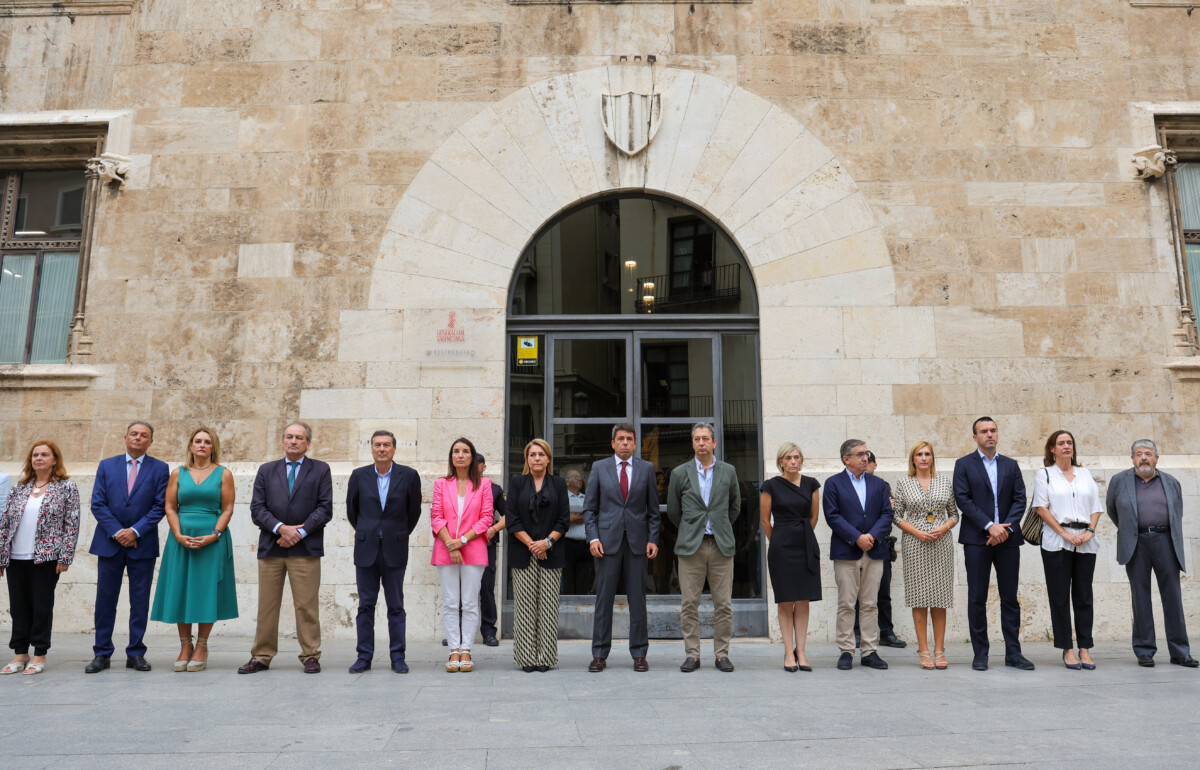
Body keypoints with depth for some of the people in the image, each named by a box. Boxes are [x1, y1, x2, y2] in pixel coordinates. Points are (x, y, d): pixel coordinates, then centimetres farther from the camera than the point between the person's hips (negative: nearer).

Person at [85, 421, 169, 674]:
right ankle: (102, 654, 14)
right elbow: (97, 504, 2)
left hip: (143, 544, -1)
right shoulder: (107, 466, 8)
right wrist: (116, 532, -9)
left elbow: (160, 506, -3)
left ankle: (136, 653, 11)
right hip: (109, 542, 1)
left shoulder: (159, 469, 3)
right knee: (105, 600, 5)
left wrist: (135, 531, -12)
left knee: (140, 602, 4)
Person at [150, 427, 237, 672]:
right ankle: (185, 646, 14)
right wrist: (179, 536, -8)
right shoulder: (178, 473, 10)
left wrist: (213, 535, -13)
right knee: (180, 591, 3)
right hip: (181, 540, 2)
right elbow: (169, 507, 5)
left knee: (206, 591, -1)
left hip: (212, 540, -2)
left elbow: (227, 509, 0)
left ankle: (201, 647, 9)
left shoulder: (223, 474, 4)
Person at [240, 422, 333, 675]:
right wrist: (281, 528, -11)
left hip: (306, 548, -2)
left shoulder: (320, 470, 8)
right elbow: (257, 509, 4)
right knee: (266, 606, 6)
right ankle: (262, 656, 15)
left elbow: (325, 508, 0)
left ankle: (310, 656, 7)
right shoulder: (266, 470, 14)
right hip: (271, 548, 2)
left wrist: (300, 532, -10)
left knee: (307, 605, -2)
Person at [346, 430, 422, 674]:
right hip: (366, 550, 1)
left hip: (395, 550, -1)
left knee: (396, 606, 3)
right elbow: (351, 509, 16)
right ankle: (364, 656, 13)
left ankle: (397, 657, 10)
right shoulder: (359, 475, 3)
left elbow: (414, 510, 9)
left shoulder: (408, 476, -1)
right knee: (365, 605, 5)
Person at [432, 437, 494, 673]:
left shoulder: (483, 485, 6)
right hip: (445, 550, 1)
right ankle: (454, 651, 8)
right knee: (450, 603, 2)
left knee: (470, 604, 0)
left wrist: (463, 540, -10)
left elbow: (486, 517, 0)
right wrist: (450, 545, -9)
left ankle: (466, 651, 7)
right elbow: (436, 517, 3)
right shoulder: (441, 484, 9)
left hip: (473, 550, -1)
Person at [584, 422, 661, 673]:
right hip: (607, 540, 0)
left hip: (637, 541, 1)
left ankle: (639, 654, 12)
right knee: (603, 598, 2)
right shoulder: (599, 467, 7)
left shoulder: (646, 469, 8)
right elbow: (589, 508, 6)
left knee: (637, 599, 3)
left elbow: (653, 509, 9)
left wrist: (653, 539, -1)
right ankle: (599, 654, 10)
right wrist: (593, 537, -5)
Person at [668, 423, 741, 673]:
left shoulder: (728, 472, 8)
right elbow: (672, 511, 14)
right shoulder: (679, 473, 5)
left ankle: (722, 654, 12)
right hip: (691, 547, 0)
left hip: (722, 546, 1)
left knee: (723, 604, 1)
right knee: (689, 604, 0)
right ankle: (692, 654, 10)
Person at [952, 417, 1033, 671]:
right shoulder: (964, 464, 4)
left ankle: (1013, 653, 14)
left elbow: (1020, 499, 5)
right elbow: (962, 499, -6)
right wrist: (990, 526, -14)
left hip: (1007, 538, 3)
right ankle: (980, 653, 9)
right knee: (977, 599, 1)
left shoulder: (1011, 465, 13)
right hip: (977, 540, -3)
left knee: (1010, 598, 6)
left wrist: (1007, 527, -10)